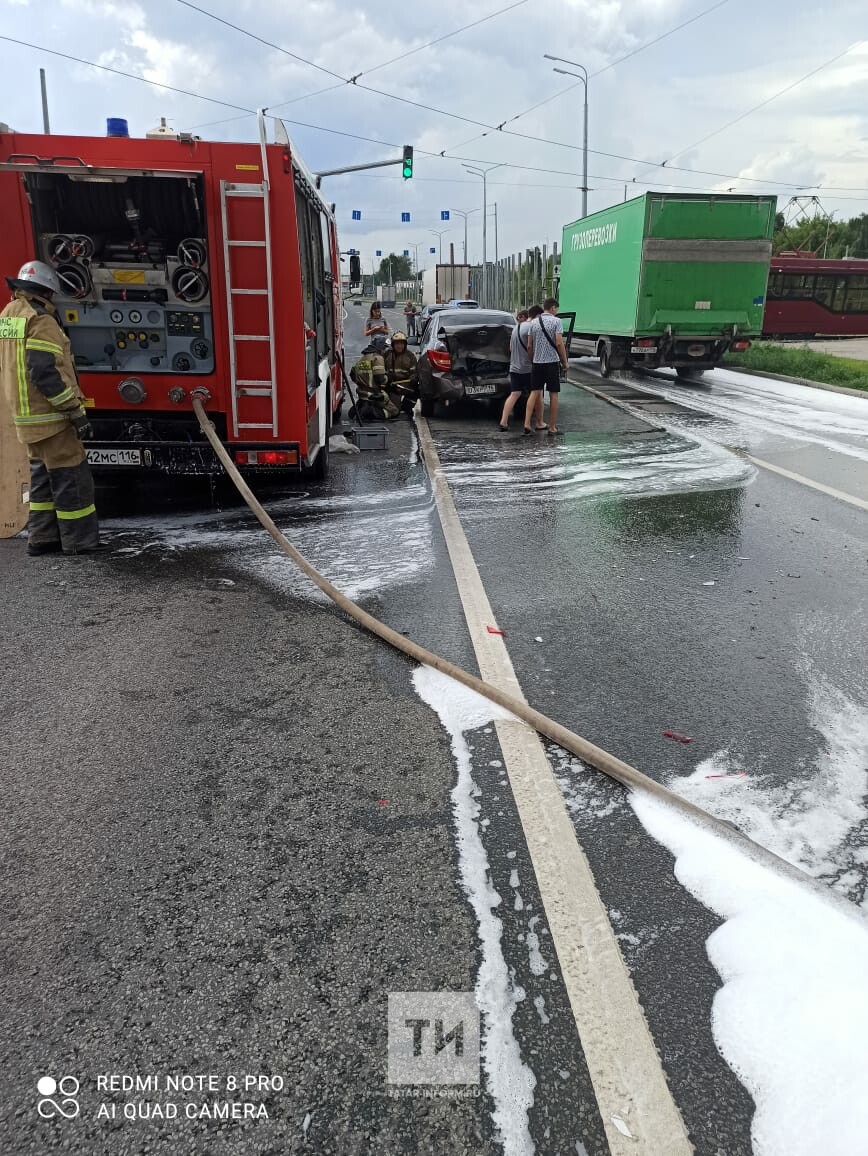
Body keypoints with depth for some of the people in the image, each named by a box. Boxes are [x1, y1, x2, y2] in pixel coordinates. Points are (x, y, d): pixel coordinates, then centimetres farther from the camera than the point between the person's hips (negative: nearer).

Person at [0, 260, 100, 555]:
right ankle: (79, 541, 2)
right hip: (50, 417, -10)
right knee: (71, 476, -3)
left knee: (43, 475, 16)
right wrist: (76, 412, -21)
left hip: (26, 417, 10)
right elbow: (45, 373, -24)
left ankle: (41, 538, 20)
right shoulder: (40, 321, -15)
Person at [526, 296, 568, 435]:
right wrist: (565, 362, -5)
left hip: (536, 362, 4)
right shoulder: (556, 321, -6)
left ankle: (527, 423, -5)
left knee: (535, 393, 8)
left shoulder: (534, 323, 9)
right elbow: (559, 343, -13)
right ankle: (552, 427, 6)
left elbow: (529, 346, 8)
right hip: (552, 362, -4)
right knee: (554, 395, 3)